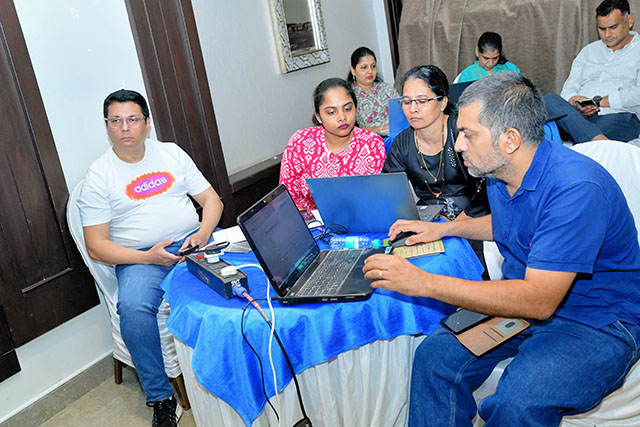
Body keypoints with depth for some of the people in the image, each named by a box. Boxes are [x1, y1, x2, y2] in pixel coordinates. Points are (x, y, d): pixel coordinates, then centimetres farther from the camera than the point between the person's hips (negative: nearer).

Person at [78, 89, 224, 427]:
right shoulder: (98, 176, 2)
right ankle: (161, 399, -14)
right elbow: (96, 246, -3)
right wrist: (147, 257, -17)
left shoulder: (172, 153, 11)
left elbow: (212, 199, 10)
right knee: (133, 308, -33)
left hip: (193, 242, 2)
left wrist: (202, 234, -11)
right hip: (140, 256, -2)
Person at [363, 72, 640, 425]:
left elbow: (538, 300, -33)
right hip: (524, 299, 8)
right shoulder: (499, 171, 0)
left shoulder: (576, 188, -28)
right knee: (434, 357, -12)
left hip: (596, 325, -7)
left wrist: (425, 283, -33)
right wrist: (443, 228, 11)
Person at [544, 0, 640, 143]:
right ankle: (599, 139, -49)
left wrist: (597, 102, -11)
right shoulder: (588, 51, 29)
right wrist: (576, 104, -6)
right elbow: (569, 88, 18)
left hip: (618, 114, -3)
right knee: (549, 99, -28)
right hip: (579, 114, 4)